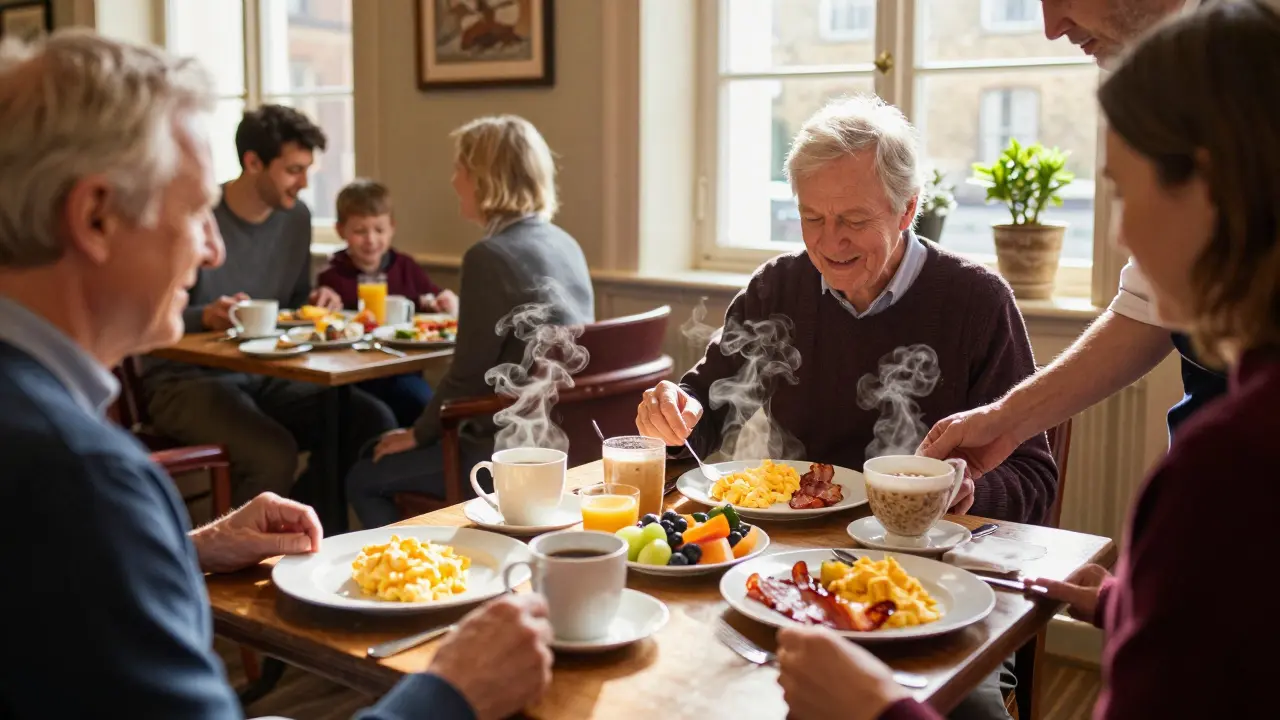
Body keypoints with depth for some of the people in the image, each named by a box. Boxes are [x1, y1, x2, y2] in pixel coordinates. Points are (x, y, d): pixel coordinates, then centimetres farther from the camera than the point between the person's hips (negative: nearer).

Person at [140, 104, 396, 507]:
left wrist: (315, 304, -3)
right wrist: (205, 317, -31)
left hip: (266, 377, 6)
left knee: (373, 421, -16)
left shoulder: (296, 217, 7)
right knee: (273, 452, -34)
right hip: (186, 379, -6)